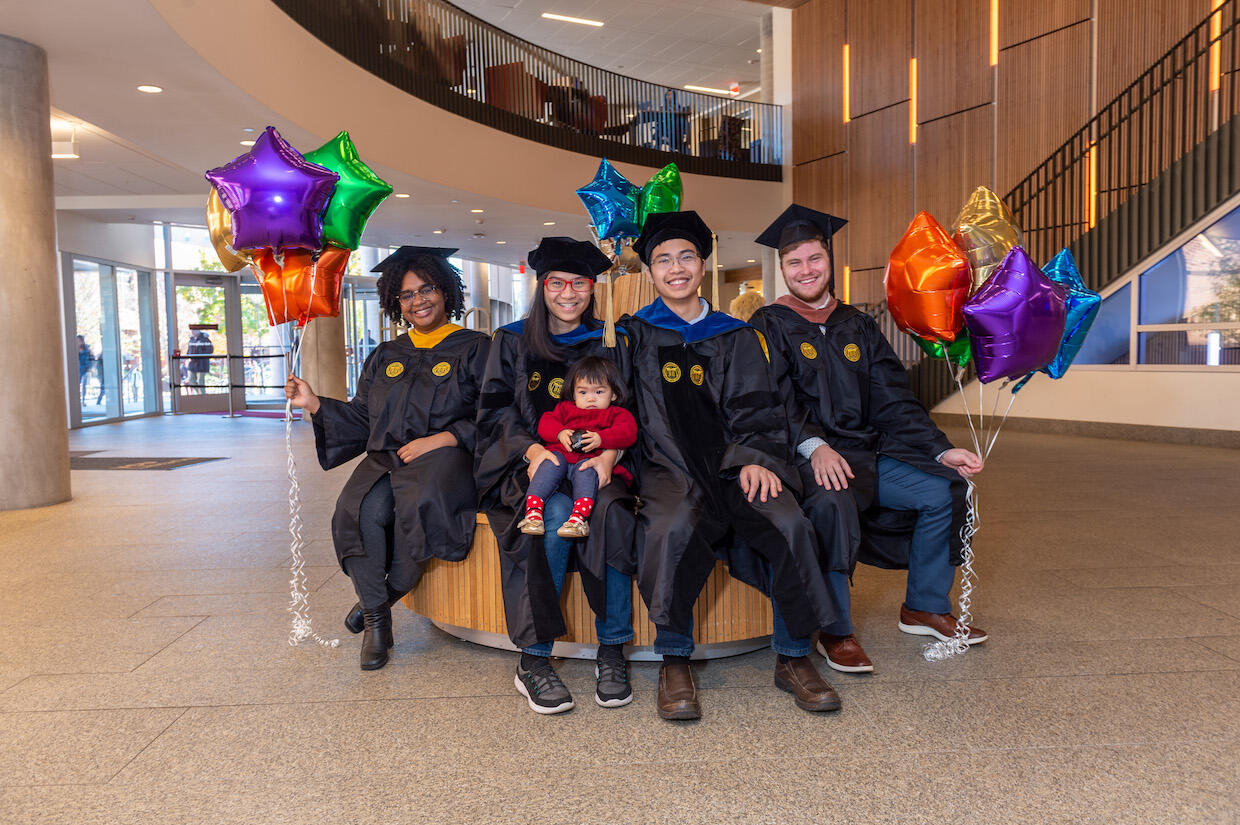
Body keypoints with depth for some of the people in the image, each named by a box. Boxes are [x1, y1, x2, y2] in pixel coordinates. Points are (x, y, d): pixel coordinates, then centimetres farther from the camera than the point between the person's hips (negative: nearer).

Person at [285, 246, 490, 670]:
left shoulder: (474, 349, 8)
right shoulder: (386, 356, 23)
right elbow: (362, 418, 20)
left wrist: (443, 438, -13)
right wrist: (315, 405, 7)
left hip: (443, 459, -4)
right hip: (386, 459, 4)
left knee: (418, 504, -37)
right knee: (360, 511, -30)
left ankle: (381, 598, -8)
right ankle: (376, 622, -12)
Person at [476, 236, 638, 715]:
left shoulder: (612, 343, 15)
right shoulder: (512, 342, 14)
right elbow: (495, 410, 4)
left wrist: (609, 454, -16)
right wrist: (532, 450, -16)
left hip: (596, 465, 1)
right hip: (529, 463, 0)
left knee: (611, 511, -33)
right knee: (557, 511, -33)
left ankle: (612, 653, -21)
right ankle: (533, 660, -24)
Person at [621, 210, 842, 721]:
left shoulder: (735, 337, 18)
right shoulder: (635, 334, 15)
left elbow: (755, 410, 9)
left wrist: (755, 458, -8)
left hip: (731, 463, 2)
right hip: (666, 465, -1)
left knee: (788, 523, -28)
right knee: (674, 526, -35)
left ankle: (792, 658, -10)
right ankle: (674, 664, -19)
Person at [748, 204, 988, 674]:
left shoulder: (857, 326, 16)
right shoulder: (769, 327, 2)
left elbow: (894, 402, 13)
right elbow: (776, 401, -14)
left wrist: (941, 450, 0)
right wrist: (815, 446, -31)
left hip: (868, 454, 6)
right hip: (805, 456, -6)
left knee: (946, 489, -9)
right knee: (832, 501, -35)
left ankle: (924, 608, 10)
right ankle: (835, 632, -18)